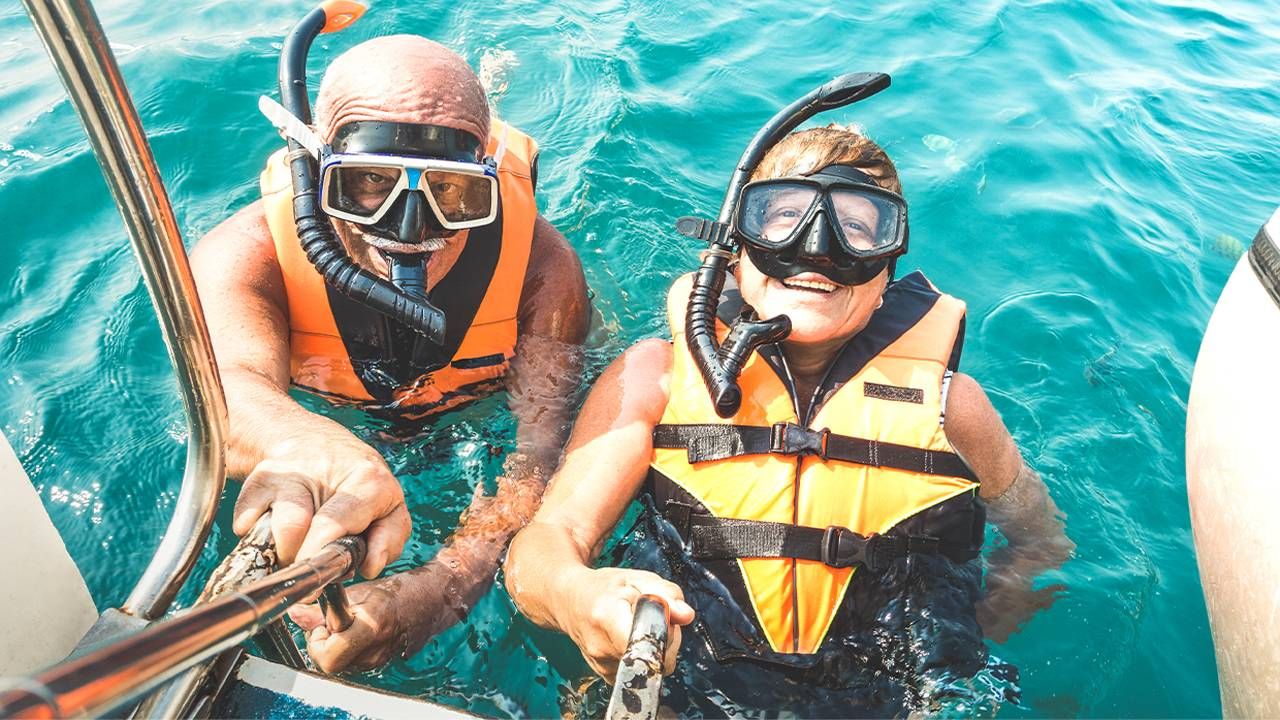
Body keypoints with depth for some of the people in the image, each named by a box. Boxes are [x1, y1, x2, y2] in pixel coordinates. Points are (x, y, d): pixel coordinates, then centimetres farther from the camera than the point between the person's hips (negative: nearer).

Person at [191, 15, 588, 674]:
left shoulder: (539, 262, -39)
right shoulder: (246, 254, -39)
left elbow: (544, 445, -45)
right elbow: (230, 389, -58)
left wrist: (445, 582, -64)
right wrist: (310, 448, -85)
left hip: (480, 413, 0)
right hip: (325, 409, 1)